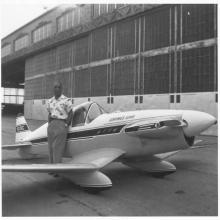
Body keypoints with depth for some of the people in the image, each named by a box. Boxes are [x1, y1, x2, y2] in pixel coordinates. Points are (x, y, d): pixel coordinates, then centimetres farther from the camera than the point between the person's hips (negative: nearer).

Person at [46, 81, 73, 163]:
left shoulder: (66, 101, -7)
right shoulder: (50, 101, 12)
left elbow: (70, 114, -3)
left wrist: (66, 125, -6)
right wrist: (49, 124, 11)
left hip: (61, 125, -6)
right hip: (51, 125, 6)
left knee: (57, 147, -10)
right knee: (51, 148, 9)